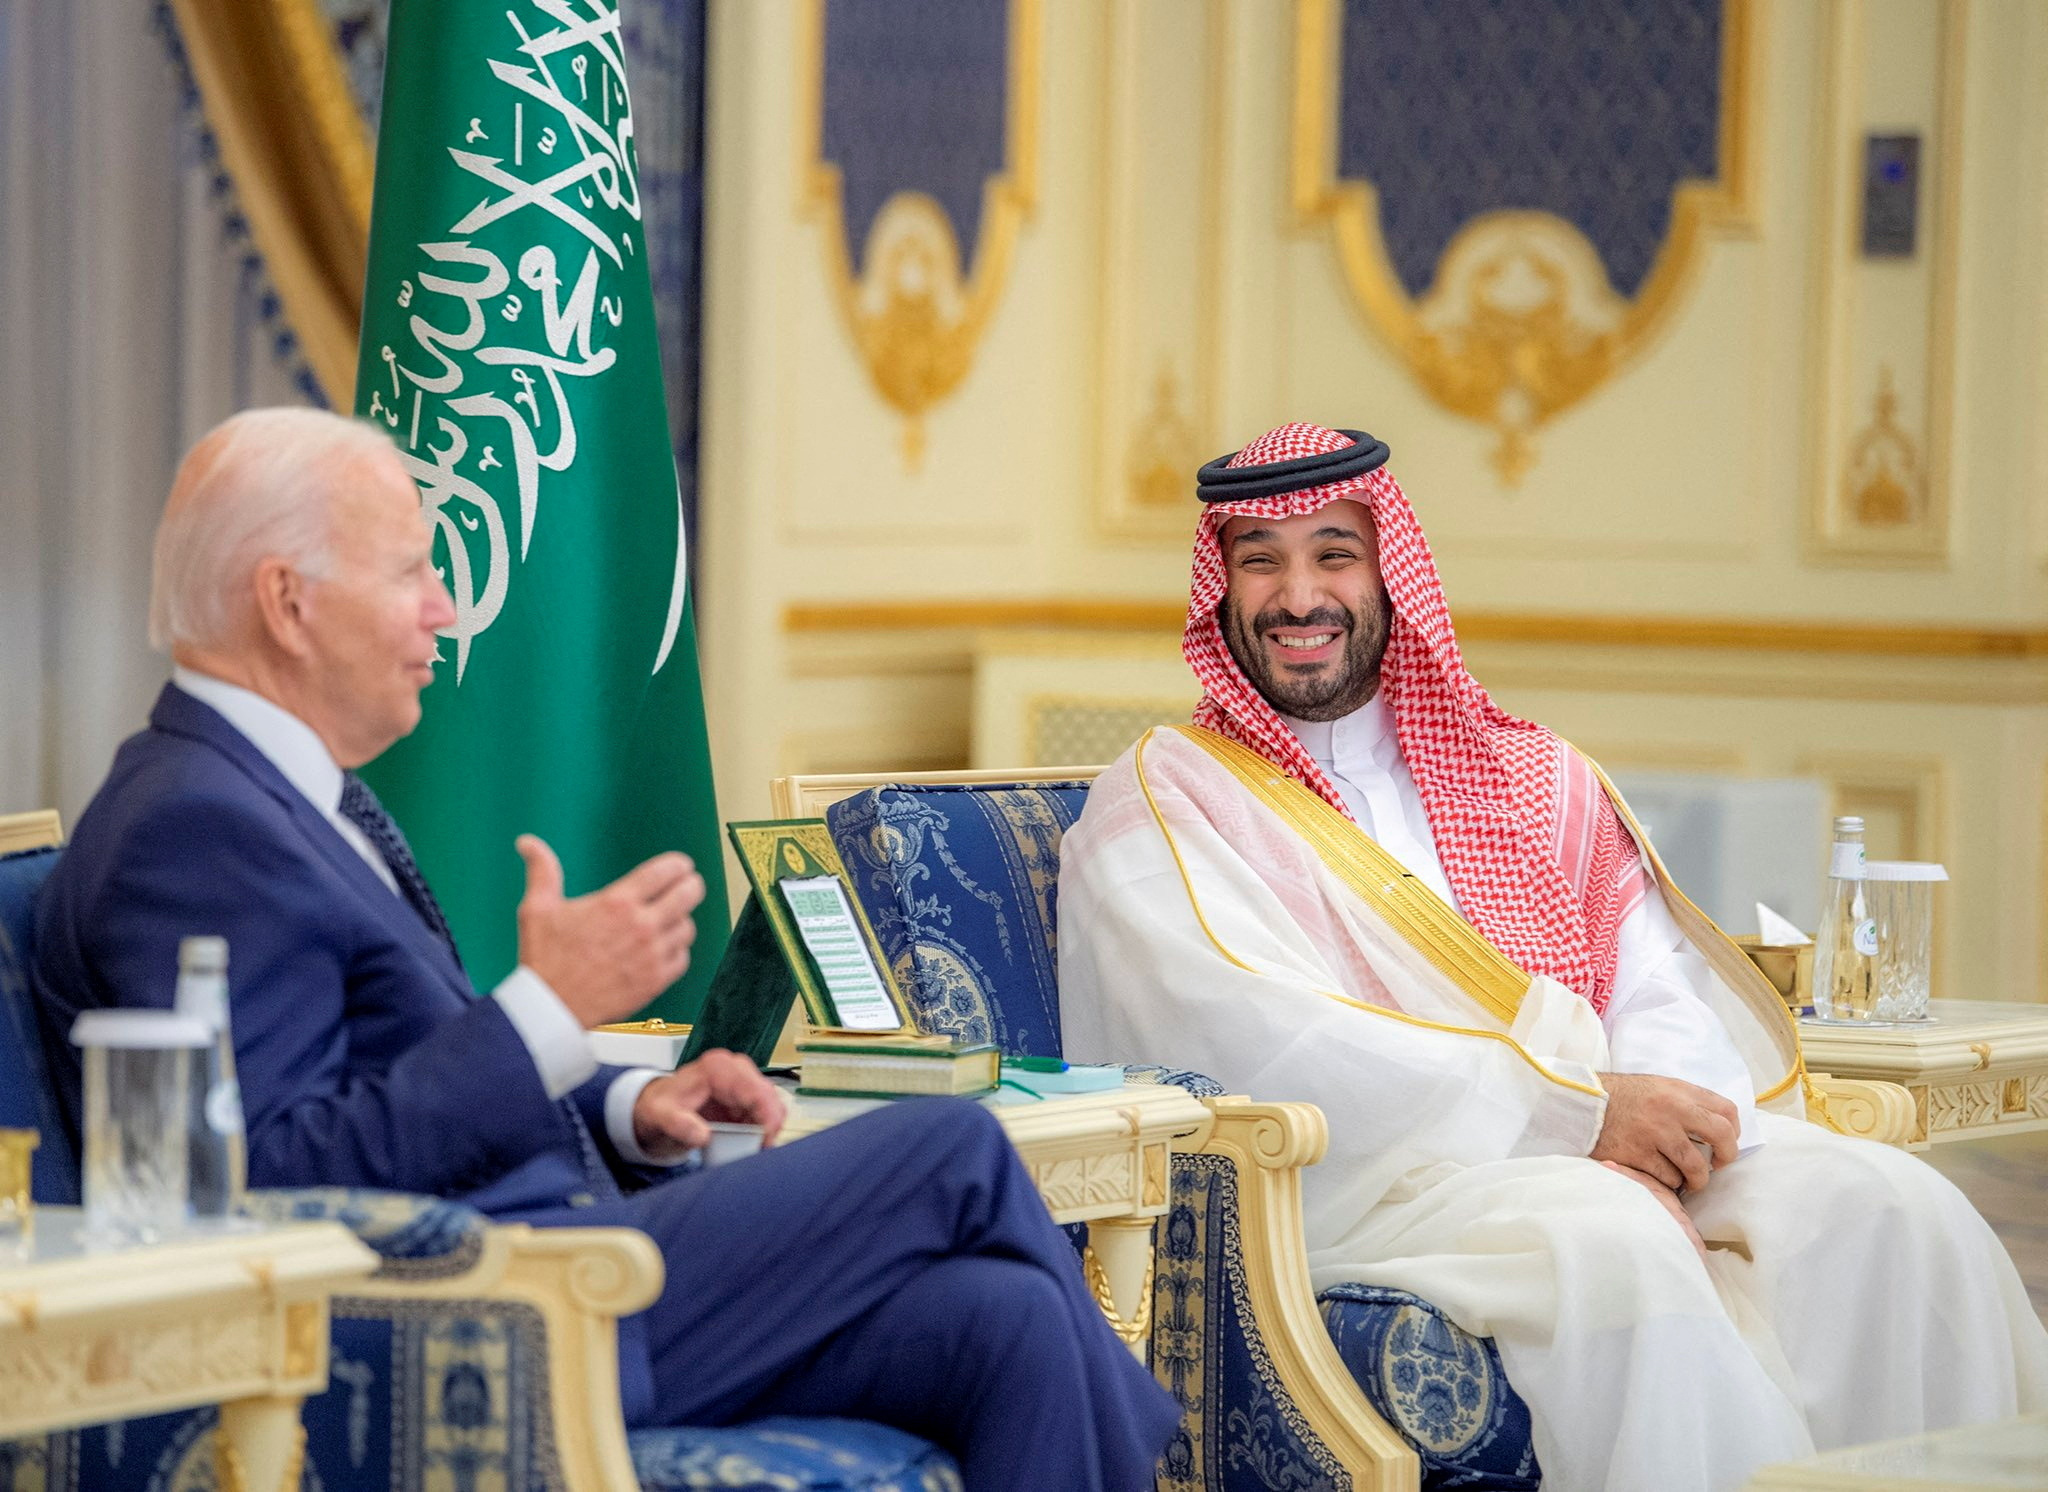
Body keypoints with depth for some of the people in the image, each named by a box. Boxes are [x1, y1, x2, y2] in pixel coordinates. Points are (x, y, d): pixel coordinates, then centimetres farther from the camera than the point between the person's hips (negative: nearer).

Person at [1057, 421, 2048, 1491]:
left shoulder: (1538, 780, 23)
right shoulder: (1159, 801, 8)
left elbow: (1669, 1000, 11)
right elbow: (1254, 1042, -9)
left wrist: (1644, 1144, -14)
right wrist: (1579, 1107, -15)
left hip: (1604, 1152, 5)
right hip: (1354, 1181, -5)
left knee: (1887, 1204, -22)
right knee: (1608, 1245, -36)